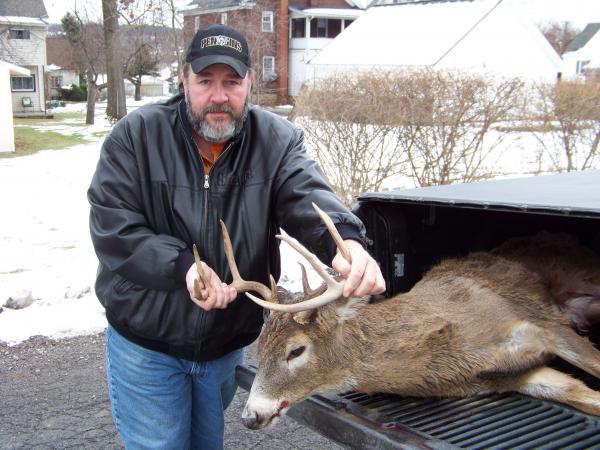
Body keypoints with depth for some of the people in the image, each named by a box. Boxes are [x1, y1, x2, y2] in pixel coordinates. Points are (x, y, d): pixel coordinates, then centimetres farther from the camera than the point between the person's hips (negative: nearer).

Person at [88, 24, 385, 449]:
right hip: (146, 343, -2)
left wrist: (346, 241, -49)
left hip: (229, 343, 3)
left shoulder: (278, 140, -9)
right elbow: (111, 227, -16)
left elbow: (309, 198, -26)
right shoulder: (137, 134, -12)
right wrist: (182, 266, -31)